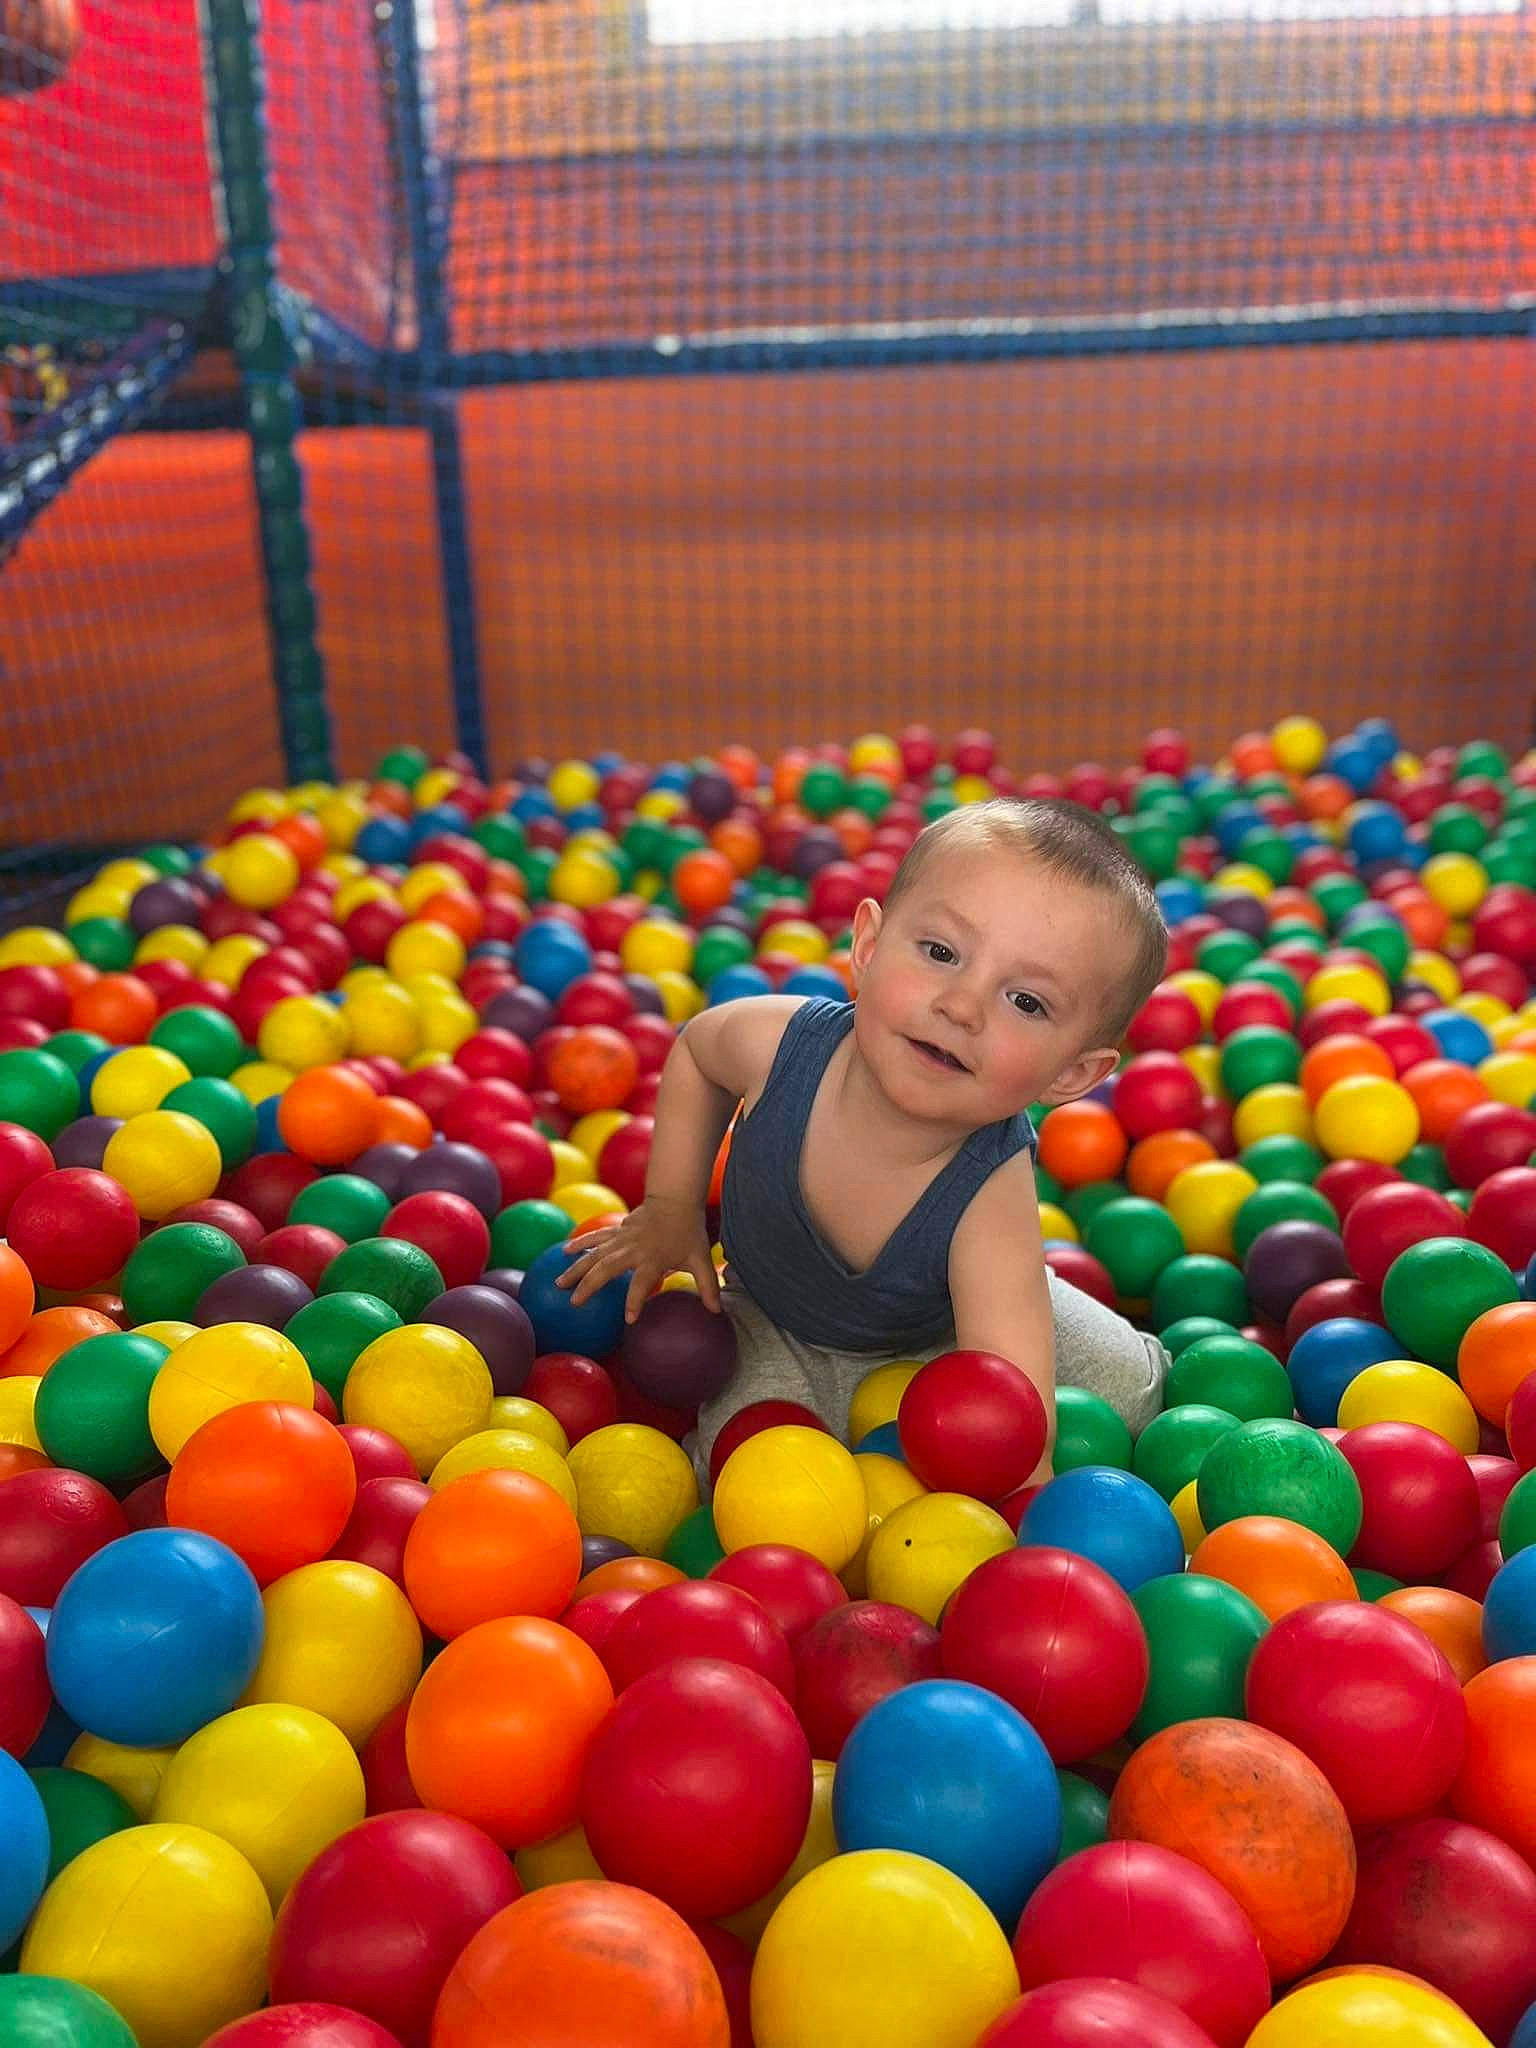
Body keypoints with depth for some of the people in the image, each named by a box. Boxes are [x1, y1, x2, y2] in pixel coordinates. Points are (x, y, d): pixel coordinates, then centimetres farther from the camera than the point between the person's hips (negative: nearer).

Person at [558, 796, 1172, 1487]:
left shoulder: (990, 1204, -40)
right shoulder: (780, 1041, -32)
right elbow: (695, 1047, -5)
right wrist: (670, 1209, -8)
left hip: (944, 1324, 0)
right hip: (778, 1323, 1)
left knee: (1125, 1381, -6)